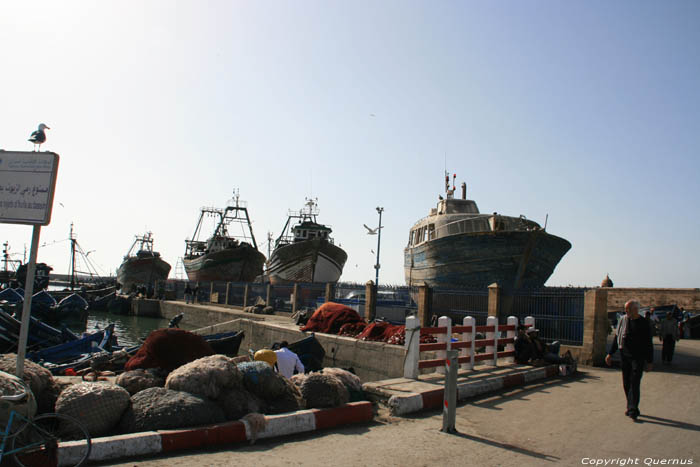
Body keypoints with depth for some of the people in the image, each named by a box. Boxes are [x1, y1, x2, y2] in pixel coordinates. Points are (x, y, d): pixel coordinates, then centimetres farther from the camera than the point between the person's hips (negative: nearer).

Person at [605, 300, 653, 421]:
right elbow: (616, 338, 12)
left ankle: (633, 411, -7)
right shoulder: (623, 320, 5)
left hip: (638, 357, -4)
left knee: (634, 384, -9)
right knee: (626, 384, 9)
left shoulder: (643, 323, -6)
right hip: (625, 356, 4)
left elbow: (649, 344, -2)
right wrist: (610, 354, 11)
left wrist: (649, 362, -3)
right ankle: (631, 407, 22)